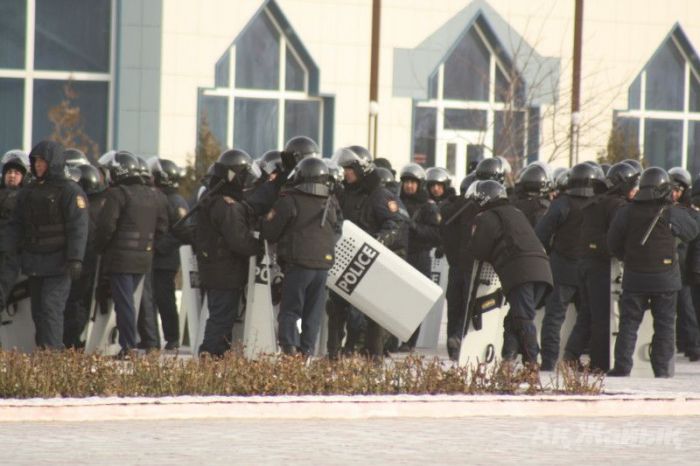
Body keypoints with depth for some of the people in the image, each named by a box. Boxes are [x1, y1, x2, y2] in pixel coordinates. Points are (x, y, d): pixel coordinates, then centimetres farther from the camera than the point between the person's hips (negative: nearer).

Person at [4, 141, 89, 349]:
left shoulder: (70, 191, -7)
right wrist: (10, 252, 5)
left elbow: (78, 228, -14)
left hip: (57, 263, -7)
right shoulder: (28, 192, 14)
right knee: (38, 310, 8)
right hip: (34, 262, 7)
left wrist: (75, 259, -22)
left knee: (51, 308, -14)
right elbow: (16, 225, 17)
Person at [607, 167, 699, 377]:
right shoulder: (673, 214, -9)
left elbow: (613, 243, 2)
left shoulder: (626, 212, -4)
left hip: (635, 277, 1)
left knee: (629, 322, 7)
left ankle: (622, 366, 3)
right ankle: (662, 368, 5)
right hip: (665, 279, -1)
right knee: (665, 325, 6)